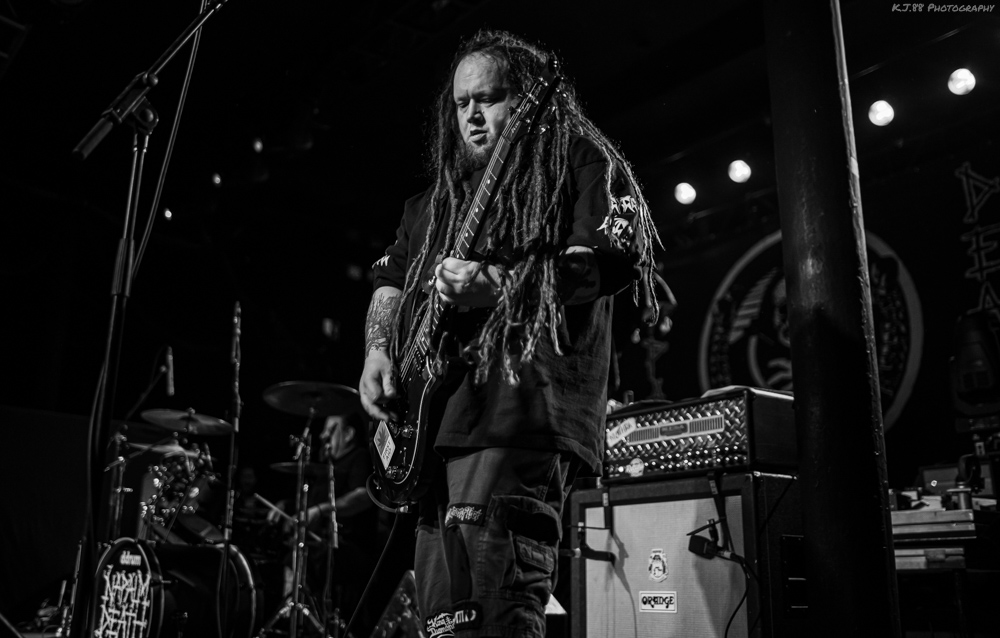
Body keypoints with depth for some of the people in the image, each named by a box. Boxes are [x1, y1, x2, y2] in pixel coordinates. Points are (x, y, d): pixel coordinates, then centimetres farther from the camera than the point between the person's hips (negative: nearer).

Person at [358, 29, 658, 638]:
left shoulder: (580, 164, 7)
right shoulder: (438, 198, 27)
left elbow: (611, 260, -9)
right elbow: (391, 281, 29)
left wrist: (494, 284, -20)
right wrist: (378, 349, 8)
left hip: (522, 411, -7)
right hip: (435, 422, 8)